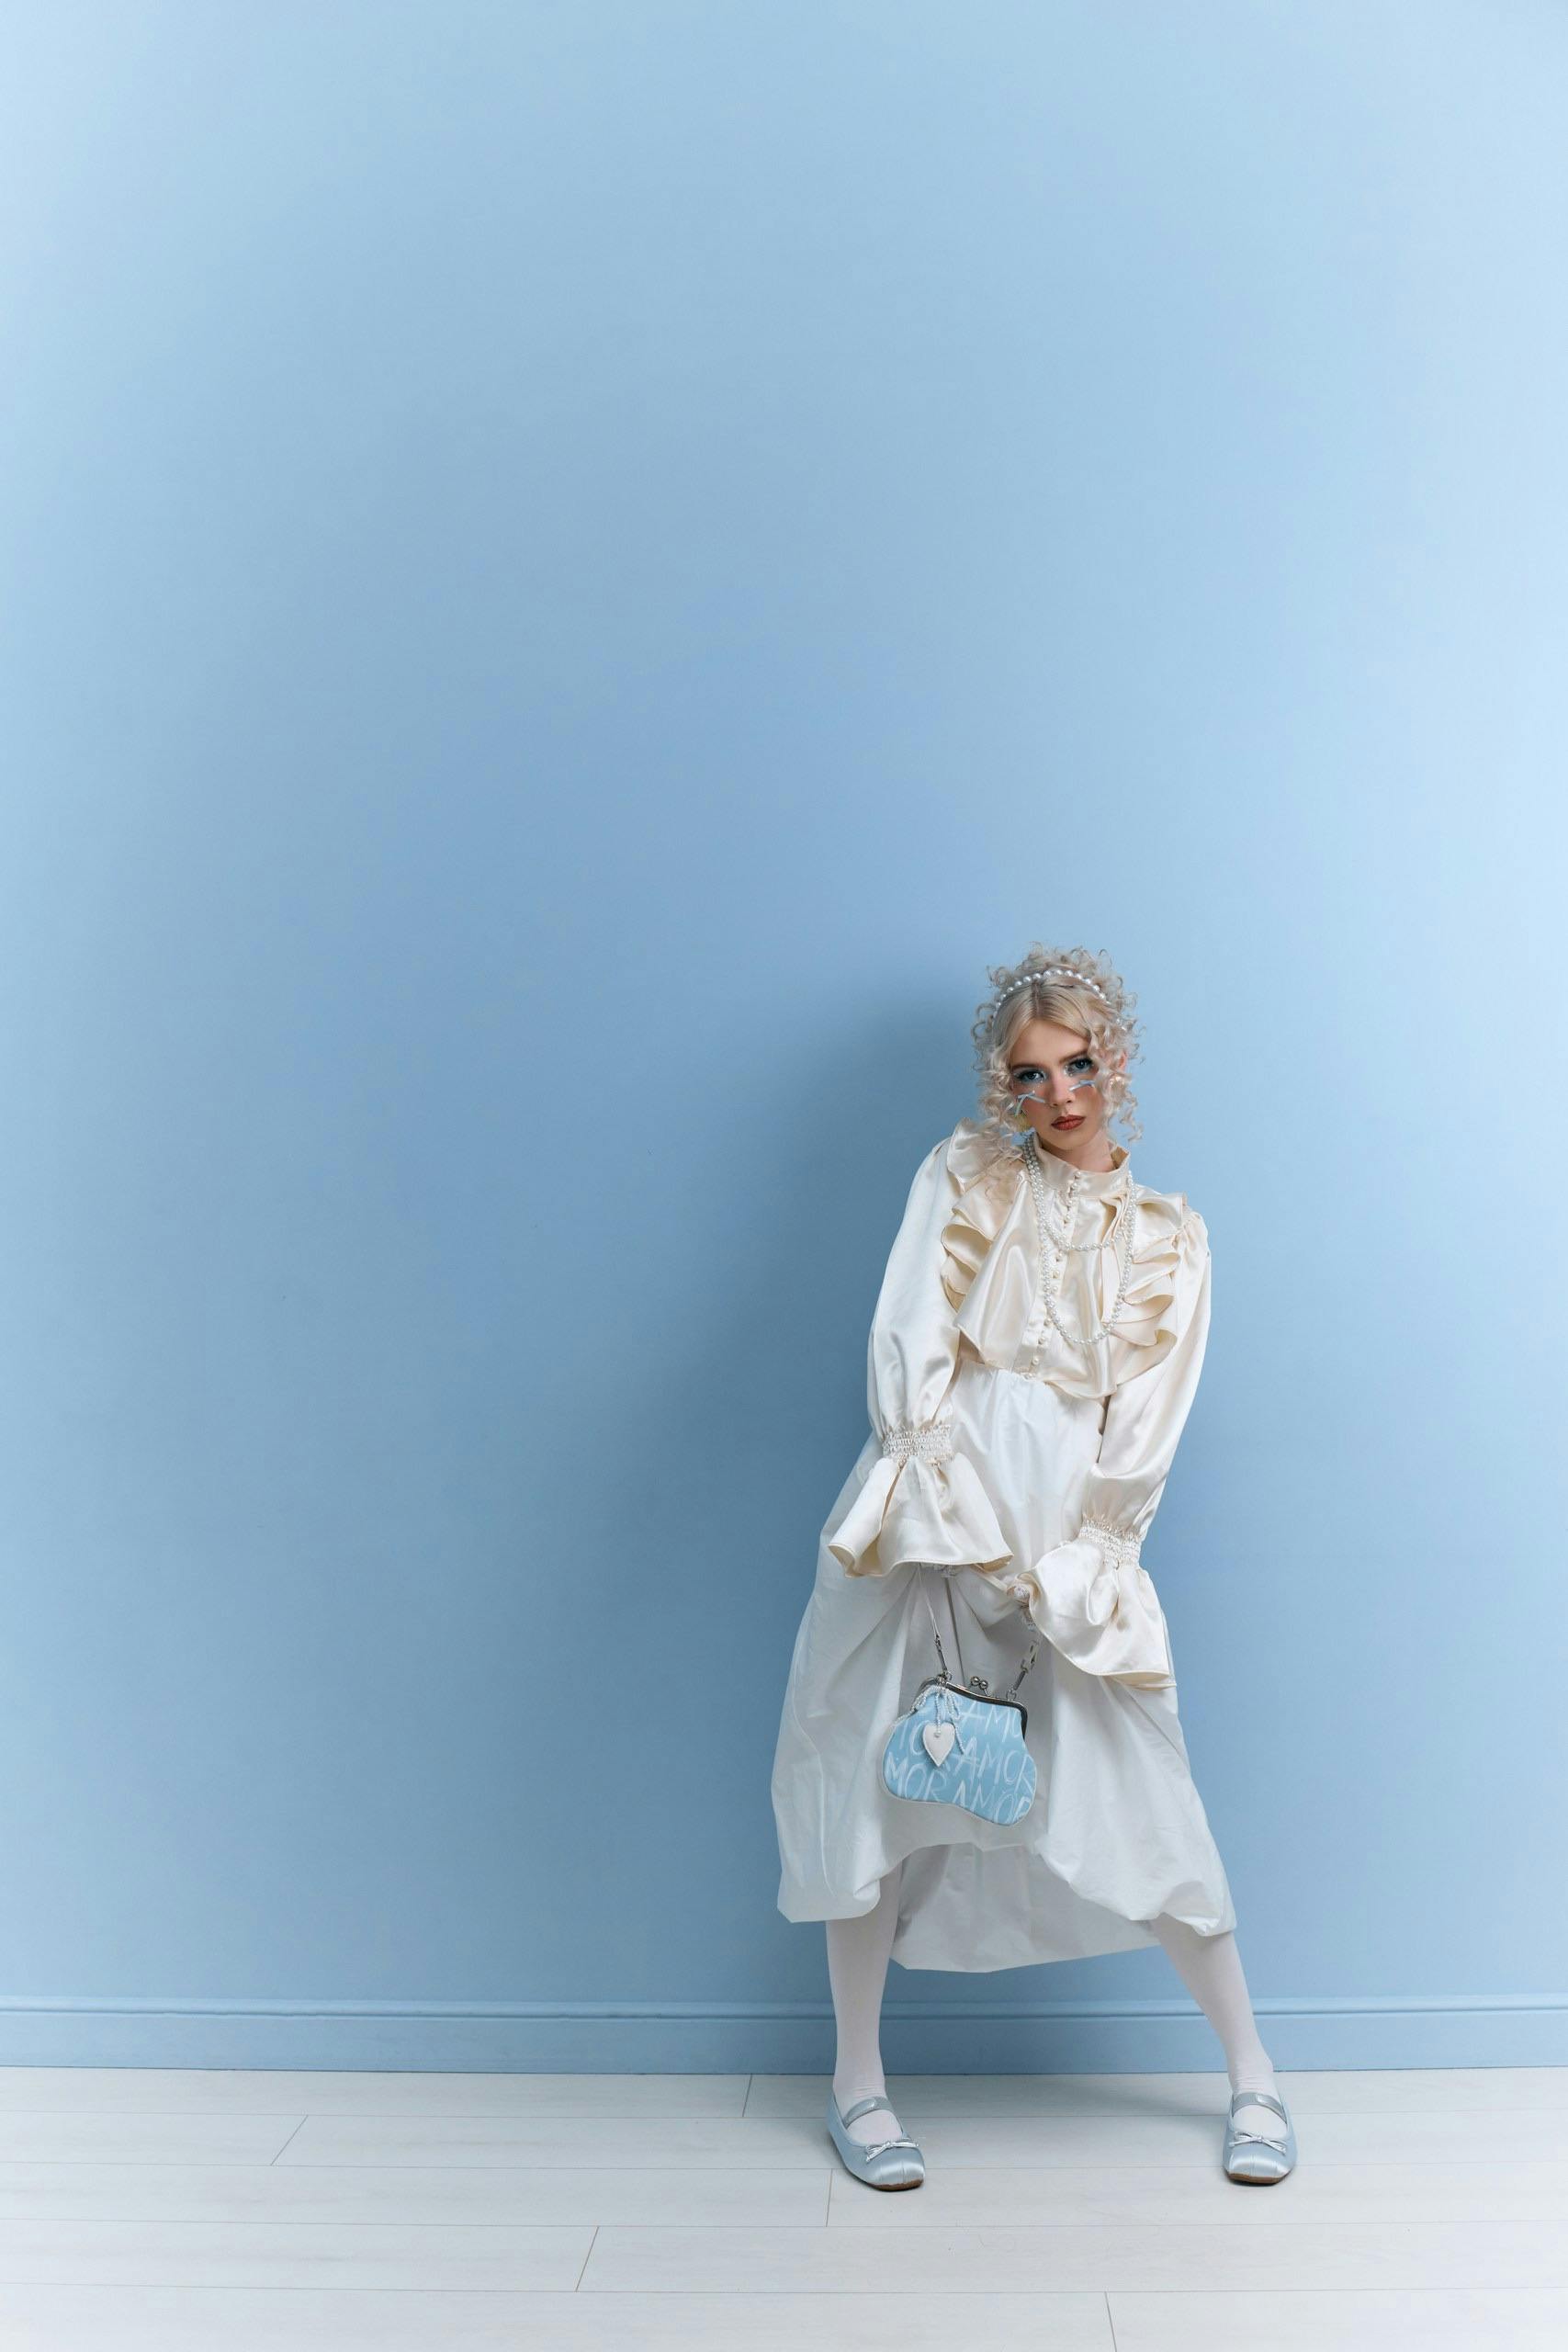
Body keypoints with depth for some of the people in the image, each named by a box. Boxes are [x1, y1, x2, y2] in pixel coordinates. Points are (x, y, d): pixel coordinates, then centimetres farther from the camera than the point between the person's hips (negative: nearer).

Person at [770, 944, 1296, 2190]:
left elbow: (1143, 1444, 3)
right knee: (878, 1784, 5)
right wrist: (971, 1552, -10)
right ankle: (858, 2078, 23)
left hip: (1073, 1558, 0)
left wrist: (1049, 1587, -7)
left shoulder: (1170, 1239, 10)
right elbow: (907, 1358, -3)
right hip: (924, 1523, 0)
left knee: (1140, 1803, 2)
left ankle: (1253, 2072, 23)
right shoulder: (962, 1176, 7)